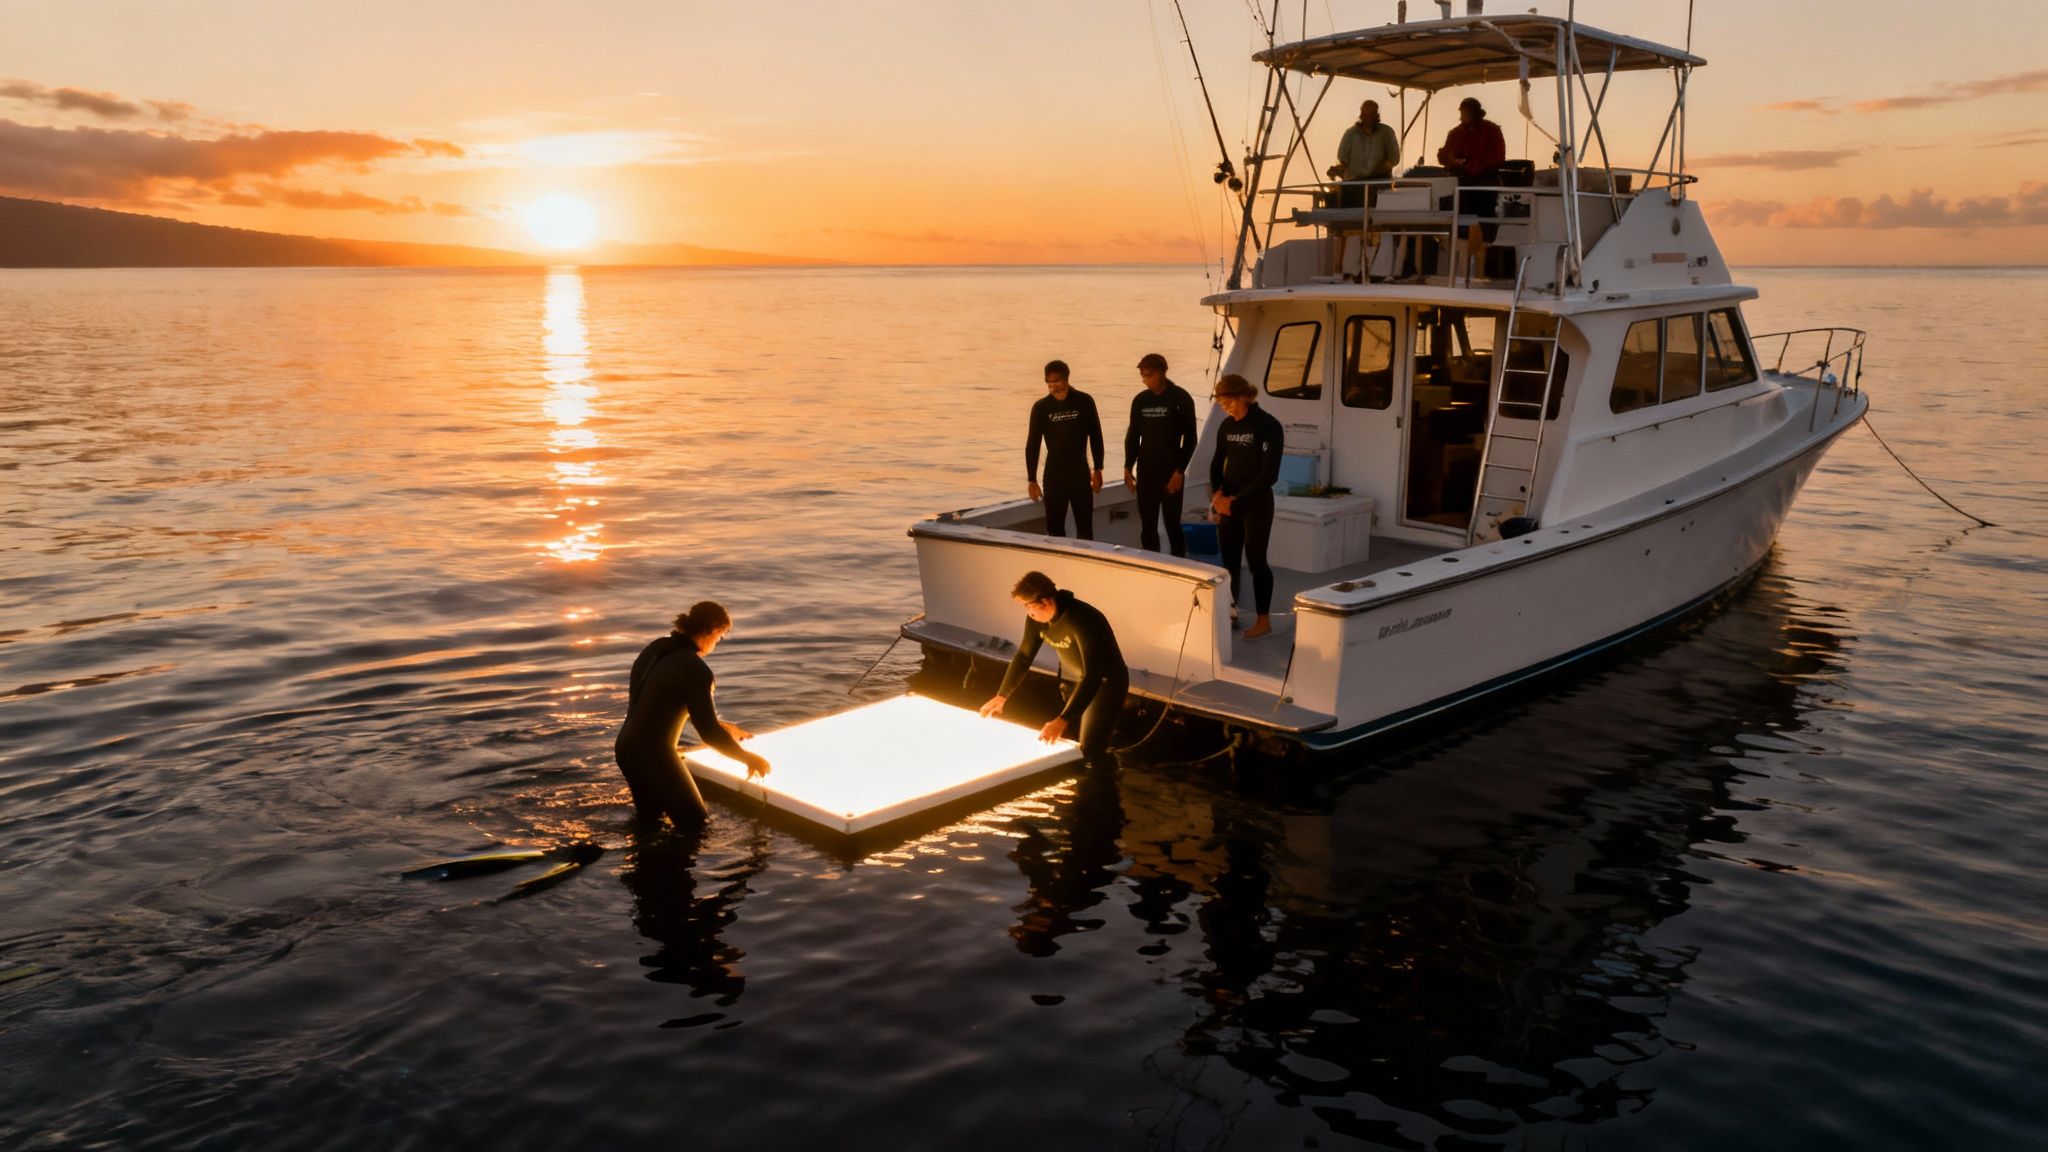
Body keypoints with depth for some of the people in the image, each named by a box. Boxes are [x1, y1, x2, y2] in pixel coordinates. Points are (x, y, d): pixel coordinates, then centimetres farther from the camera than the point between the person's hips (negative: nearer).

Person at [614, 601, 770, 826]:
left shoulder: (656, 649, 4)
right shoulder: (696, 670, -22)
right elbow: (710, 734, -19)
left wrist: (720, 726, 22)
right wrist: (747, 758, -5)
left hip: (627, 748, 8)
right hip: (654, 757, -8)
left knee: (650, 817, 27)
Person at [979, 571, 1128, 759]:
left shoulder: (1082, 620, -33)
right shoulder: (1036, 618, -10)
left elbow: (1093, 677, -37)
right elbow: (1023, 657, 5)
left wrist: (1063, 720, -43)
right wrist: (1001, 696, -1)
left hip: (1105, 682, -7)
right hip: (1072, 682, 7)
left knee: (1089, 751, -15)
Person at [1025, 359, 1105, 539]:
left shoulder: (1084, 401, -3)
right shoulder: (1041, 407, -3)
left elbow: (1095, 436, 3)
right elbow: (1032, 445, 0)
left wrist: (1098, 469, 0)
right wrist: (1032, 480, -3)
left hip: (1080, 472, 0)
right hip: (1054, 474, 0)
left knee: (1085, 526, 3)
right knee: (1054, 526, 1)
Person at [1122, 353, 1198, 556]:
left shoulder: (1181, 399, -5)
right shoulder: (1140, 400, 7)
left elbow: (1190, 439, -5)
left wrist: (1180, 470, -12)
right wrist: (1128, 467, 5)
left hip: (1171, 472, -4)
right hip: (1145, 472, 4)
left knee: (1172, 524, -5)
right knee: (1147, 526, 6)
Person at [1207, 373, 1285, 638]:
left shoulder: (1268, 426, -13)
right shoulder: (1226, 426, 6)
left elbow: (1270, 474, -16)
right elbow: (1217, 462, 14)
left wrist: (1236, 499, -17)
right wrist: (1216, 493, -5)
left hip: (1256, 503, -6)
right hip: (1228, 503, 6)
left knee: (1256, 559, -1)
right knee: (1228, 558, 7)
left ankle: (1264, 620, 8)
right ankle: (1229, 612, 20)